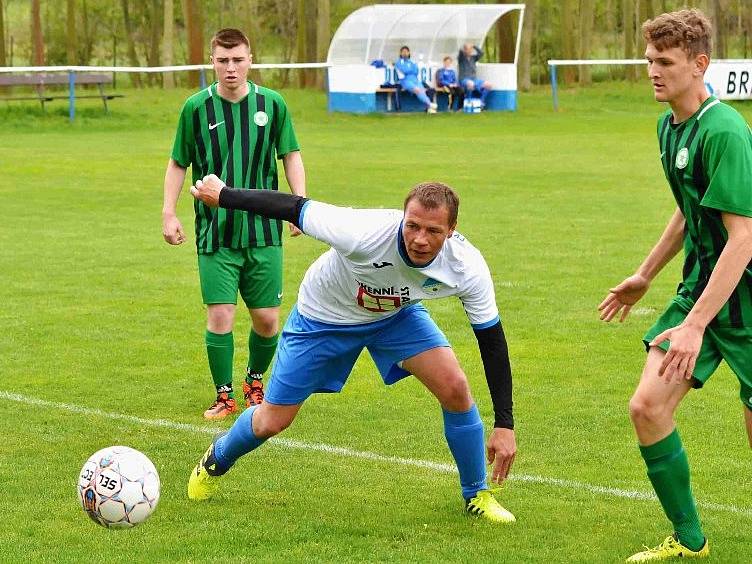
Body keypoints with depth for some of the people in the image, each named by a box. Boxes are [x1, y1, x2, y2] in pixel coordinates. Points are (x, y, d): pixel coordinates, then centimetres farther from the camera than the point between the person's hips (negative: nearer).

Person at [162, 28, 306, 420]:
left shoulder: (272, 104, -1)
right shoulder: (196, 107, -3)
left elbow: (291, 155, 9)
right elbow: (178, 163, 7)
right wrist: (168, 213, -1)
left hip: (263, 231, 1)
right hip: (214, 234, -1)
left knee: (267, 320, 4)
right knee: (219, 315, -9)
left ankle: (254, 383, 31)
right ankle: (224, 397, 8)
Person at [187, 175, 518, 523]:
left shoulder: (467, 266, -31)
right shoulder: (363, 233, -43)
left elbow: (492, 339, -19)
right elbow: (294, 208, -28)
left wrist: (504, 425, -21)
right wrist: (223, 195, -15)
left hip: (398, 314, 2)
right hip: (323, 317, -2)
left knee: (455, 388, -19)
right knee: (271, 423, 5)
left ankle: (477, 496, 4)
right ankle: (216, 462, 41)